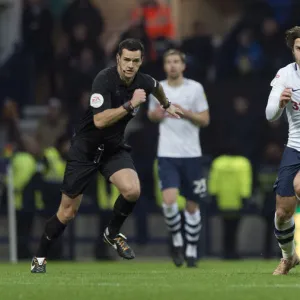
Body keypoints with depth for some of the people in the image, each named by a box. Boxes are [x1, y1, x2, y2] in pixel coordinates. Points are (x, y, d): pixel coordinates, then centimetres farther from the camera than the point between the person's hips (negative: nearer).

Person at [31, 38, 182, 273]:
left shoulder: (143, 82, -7)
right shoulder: (105, 80, -25)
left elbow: (157, 86, 21)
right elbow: (100, 120, -35)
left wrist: (167, 105, 37)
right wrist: (130, 105, -36)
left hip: (114, 148, 4)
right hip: (85, 148, -4)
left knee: (132, 190, -24)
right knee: (68, 212, 0)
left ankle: (113, 233, 4)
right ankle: (40, 257, 21)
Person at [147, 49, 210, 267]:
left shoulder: (195, 88, -1)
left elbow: (205, 120, 0)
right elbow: (151, 114, 20)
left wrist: (185, 112, -16)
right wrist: (155, 115, -4)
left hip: (191, 154, 0)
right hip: (167, 154, 0)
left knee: (192, 204, 5)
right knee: (169, 201, -17)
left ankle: (192, 249, 20)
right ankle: (177, 239, 7)